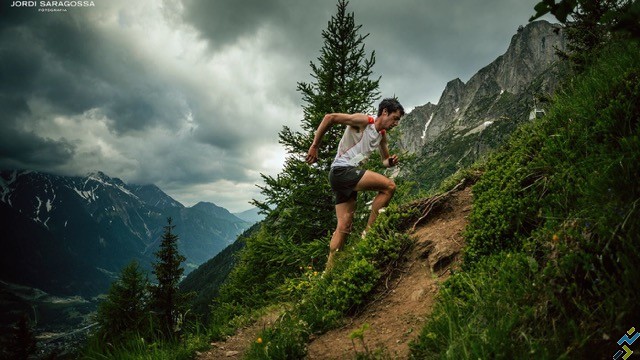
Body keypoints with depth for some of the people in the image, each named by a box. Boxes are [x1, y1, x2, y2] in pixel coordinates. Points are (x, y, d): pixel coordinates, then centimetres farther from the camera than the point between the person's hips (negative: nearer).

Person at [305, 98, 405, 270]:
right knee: (389, 186, -17)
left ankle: (329, 269, 11)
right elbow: (329, 117, -14)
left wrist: (391, 162, 0)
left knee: (344, 226, 7)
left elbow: (384, 161, 25)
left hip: (347, 177, 9)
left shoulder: (382, 135, 16)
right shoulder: (364, 121, -8)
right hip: (342, 170, -9)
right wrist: (314, 146, -15)